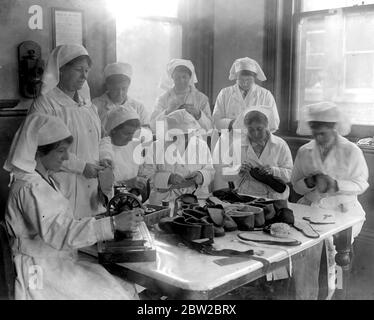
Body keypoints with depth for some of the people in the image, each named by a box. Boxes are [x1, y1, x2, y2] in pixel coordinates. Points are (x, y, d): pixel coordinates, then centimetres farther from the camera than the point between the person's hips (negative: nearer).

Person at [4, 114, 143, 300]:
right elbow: (59, 232, -29)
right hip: (43, 274, -9)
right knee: (117, 295, -15)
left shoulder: (44, 179, 12)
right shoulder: (29, 188, -19)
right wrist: (113, 224, -33)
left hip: (60, 261, 9)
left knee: (127, 290, -3)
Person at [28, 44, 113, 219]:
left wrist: (105, 157, 1)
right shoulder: (45, 104, -7)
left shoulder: (87, 104, 15)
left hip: (93, 185, 6)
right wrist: (81, 167, -16)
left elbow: (102, 138, 22)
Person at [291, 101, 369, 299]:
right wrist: (310, 182, -12)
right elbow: (296, 185, 10)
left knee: (334, 242, -25)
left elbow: (361, 184, 1)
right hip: (310, 207, 2)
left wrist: (336, 185, -16)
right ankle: (304, 296, -3)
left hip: (342, 210, -1)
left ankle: (330, 291, 0)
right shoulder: (304, 152, 7)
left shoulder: (351, 151, -1)